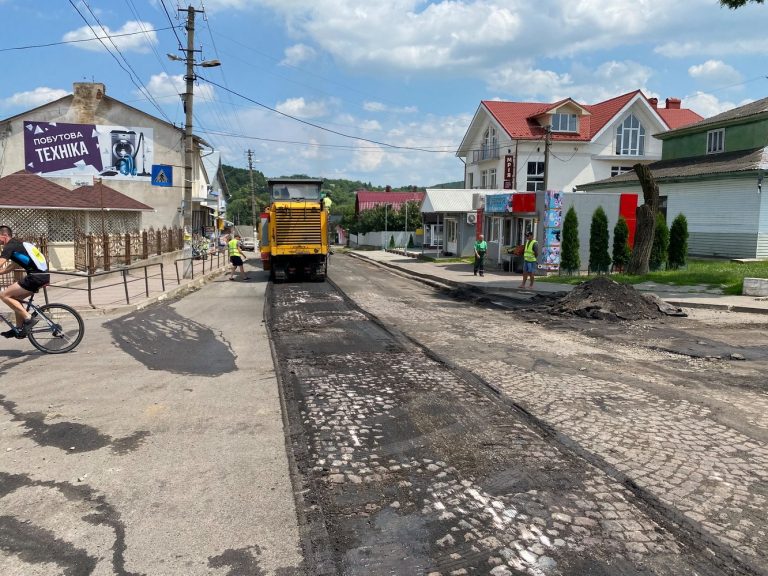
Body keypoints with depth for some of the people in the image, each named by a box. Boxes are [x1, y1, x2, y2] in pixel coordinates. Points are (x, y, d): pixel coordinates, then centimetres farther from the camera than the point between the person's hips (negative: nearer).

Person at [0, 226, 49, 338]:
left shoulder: (10, 246, -5)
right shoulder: (17, 244, 25)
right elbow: (10, 267, 32)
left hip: (36, 276, -10)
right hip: (43, 274, 10)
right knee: (16, 297, 22)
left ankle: (29, 318, -6)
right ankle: (19, 328, 26)